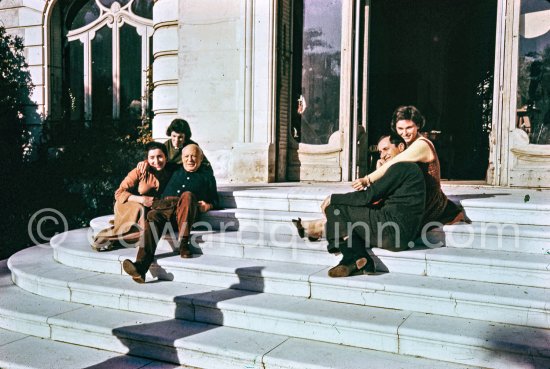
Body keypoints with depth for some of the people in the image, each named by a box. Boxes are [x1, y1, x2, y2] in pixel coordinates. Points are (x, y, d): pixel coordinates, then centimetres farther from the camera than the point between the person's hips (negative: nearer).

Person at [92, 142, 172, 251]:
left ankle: (112, 236, -16)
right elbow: (119, 194, -11)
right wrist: (141, 199, -24)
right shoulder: (140, 171, -11)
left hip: (150, 211, 3)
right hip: (127, 207, -2)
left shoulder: (169, 173, -3)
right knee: (140, 210, -35)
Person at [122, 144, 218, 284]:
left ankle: (183, 243, -37)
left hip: (187, 211, -2)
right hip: (166, 204, 2)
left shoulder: (206, 175, 26)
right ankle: (141, 267, -47)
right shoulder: (175, 172, 32)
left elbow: (214, 200, 22)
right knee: (152, 216, -32)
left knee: (187, 195, -36)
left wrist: (208, 206, 0)